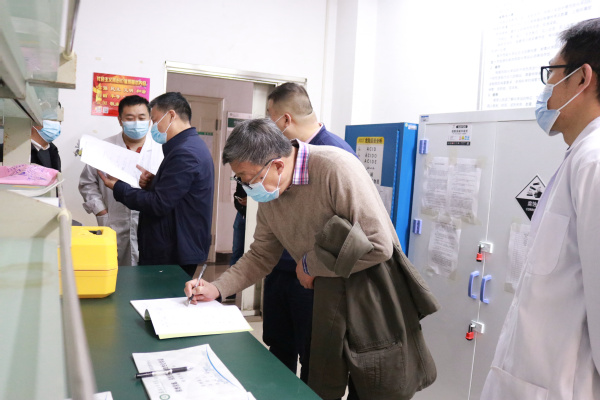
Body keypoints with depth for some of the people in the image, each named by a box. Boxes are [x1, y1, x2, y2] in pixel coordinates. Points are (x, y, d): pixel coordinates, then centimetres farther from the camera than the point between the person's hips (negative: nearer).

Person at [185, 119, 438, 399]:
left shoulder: (335, 167, -25)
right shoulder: (268, 197, -2)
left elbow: (379, 245, -26)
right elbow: (261, 256, 10)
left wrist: (310, 264, -16)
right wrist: (217, 289, -2)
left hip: (375, 301, -6)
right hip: (326, 301, 6)